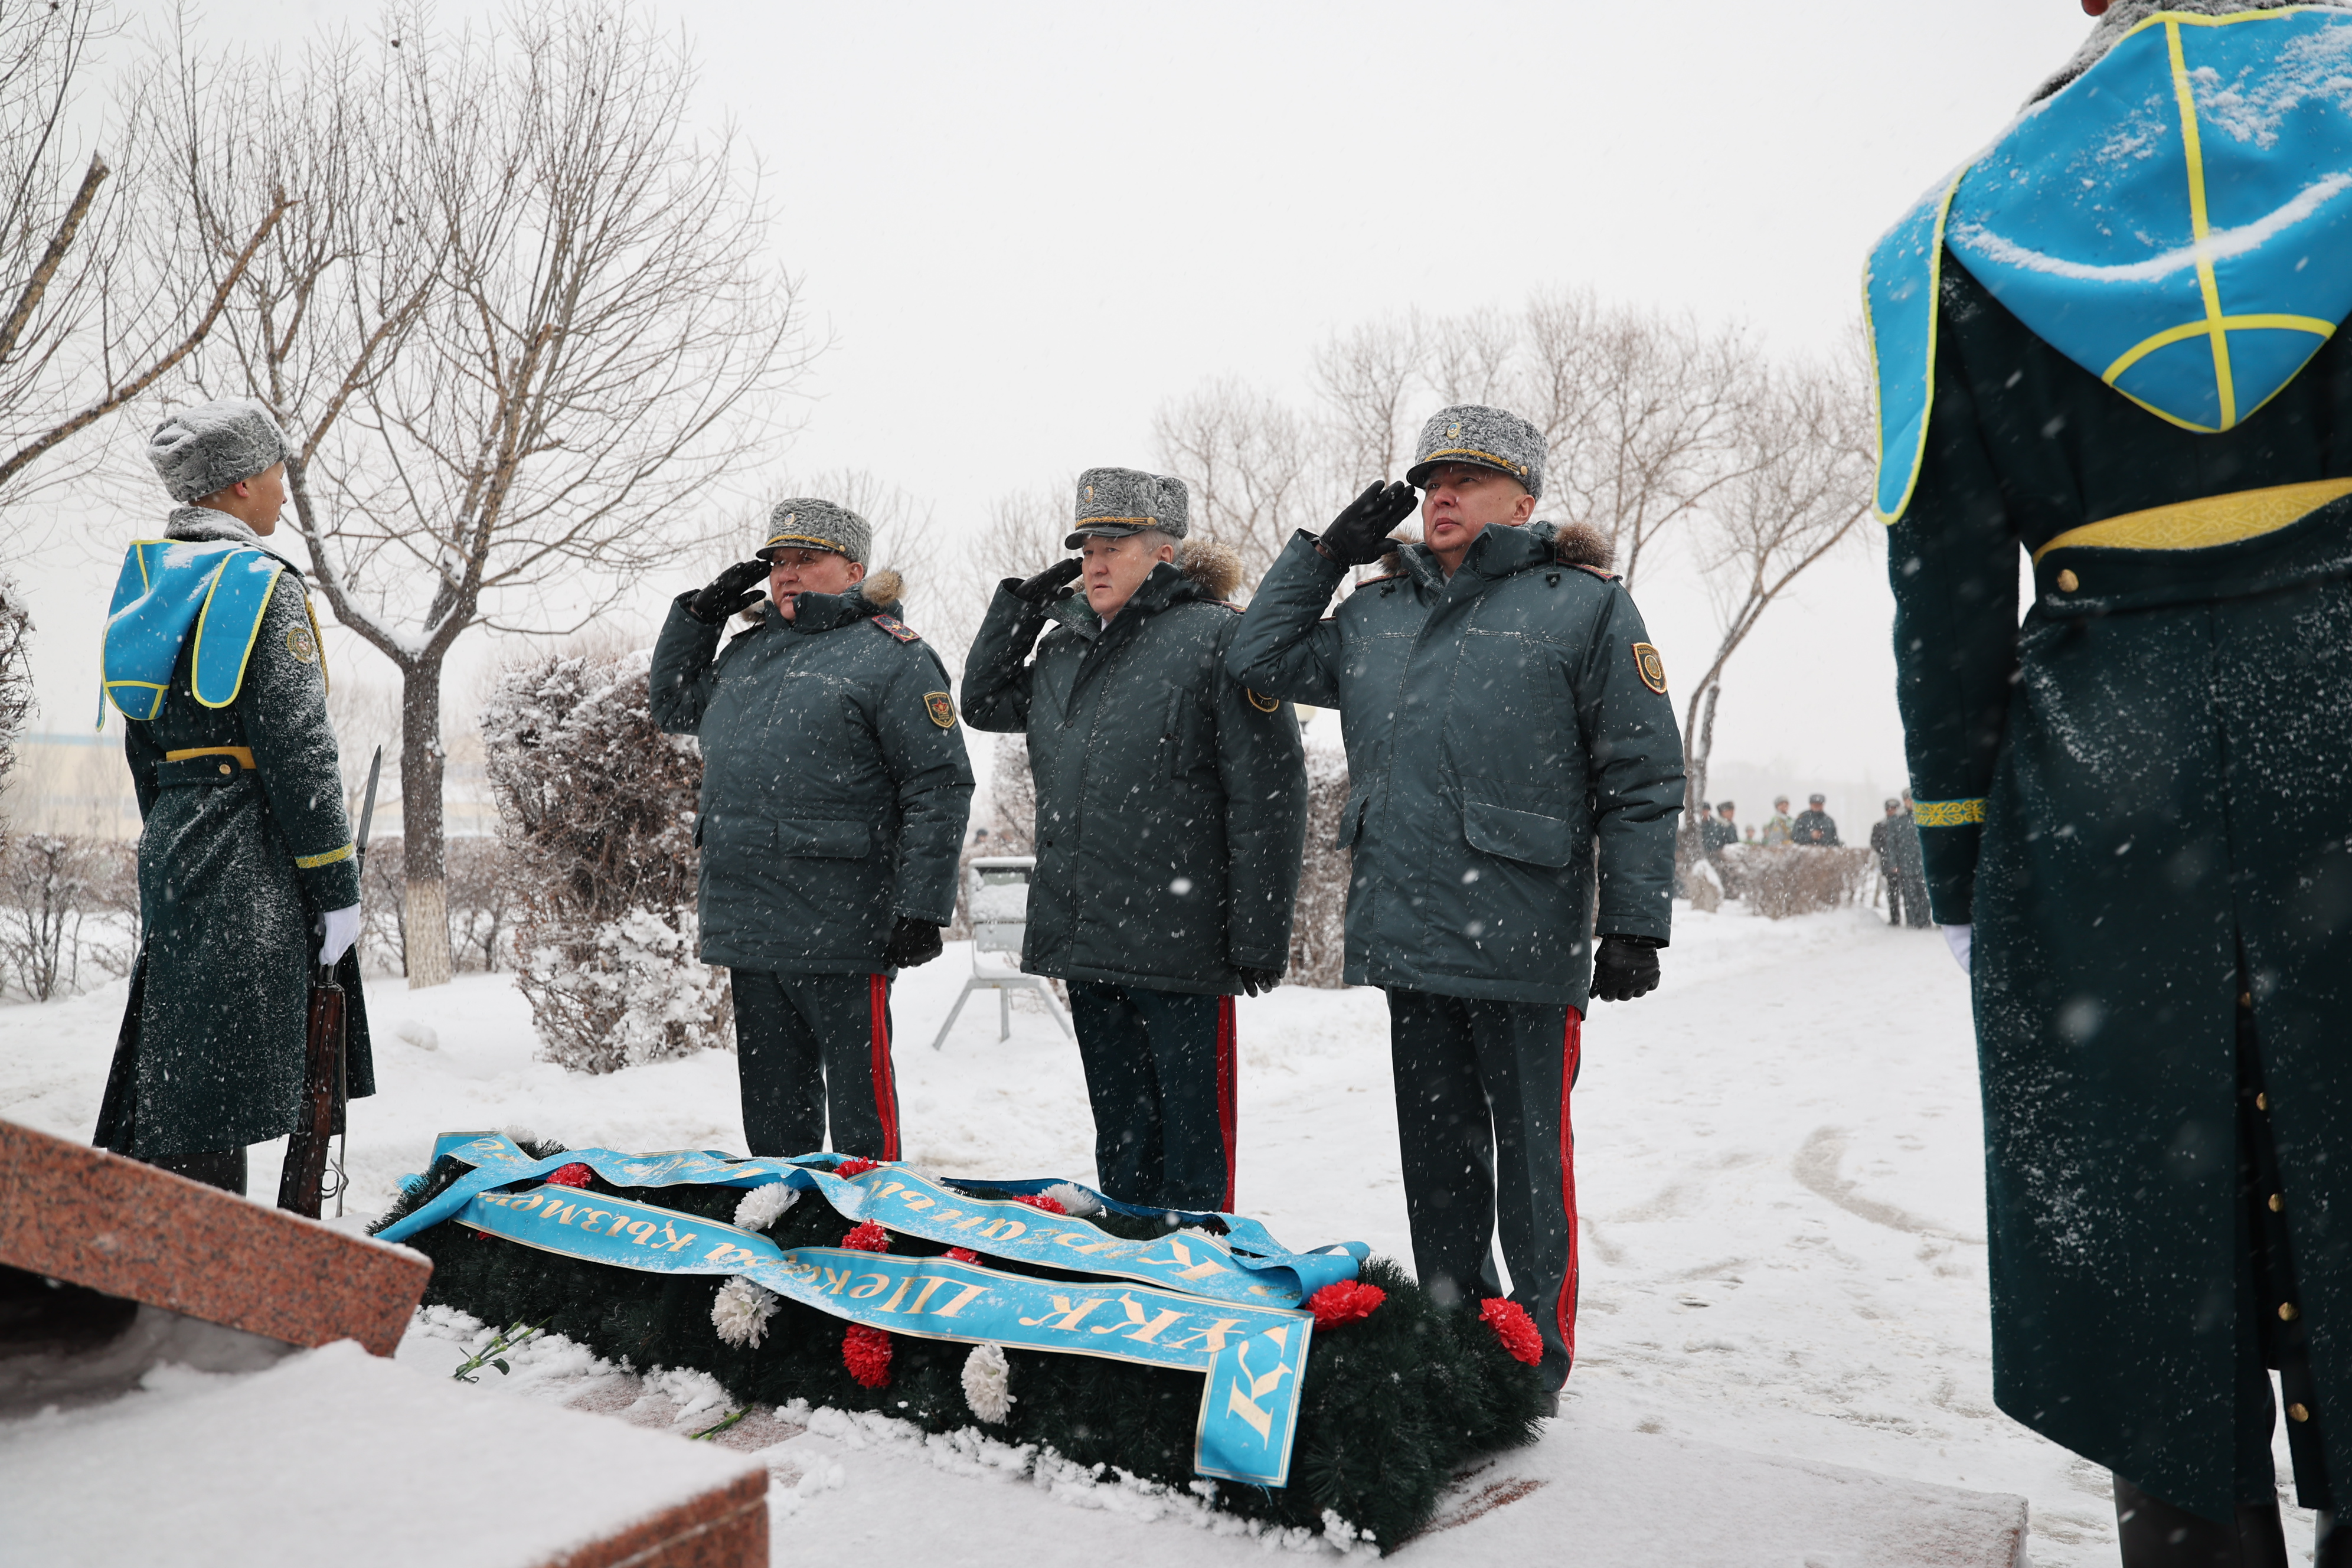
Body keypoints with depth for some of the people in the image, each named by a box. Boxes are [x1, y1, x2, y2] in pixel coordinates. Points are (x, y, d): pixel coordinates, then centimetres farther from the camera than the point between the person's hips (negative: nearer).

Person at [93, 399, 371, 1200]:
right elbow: (297, 750, -16)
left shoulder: (147, 580, 15)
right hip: (249, 858, -9)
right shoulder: (261, 584, -12)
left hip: (171, 847, 9)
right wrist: (337, 884, -13)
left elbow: (143, 746, 19)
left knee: (173, 1069, 16)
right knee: (212, 1089, -5)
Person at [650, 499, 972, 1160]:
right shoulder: (747, 651, 18)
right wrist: (699, 613, 18)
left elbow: (939, 788, -10)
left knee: (858, 1107, 2)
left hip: (840, 933, -7)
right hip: (748, 929, 7)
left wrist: (922, 909, -16)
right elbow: (672, 708, 32)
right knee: (772, 1101, 17)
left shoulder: (893, 656, -5)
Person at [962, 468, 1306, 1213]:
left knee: (1190, 1131, 2)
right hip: (1082, 939, 7)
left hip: (1179, 939, -7)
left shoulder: (1220, 637, -7)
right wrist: (1020, 604, 16)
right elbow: (984, 703, 29)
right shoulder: (1066, 645, 15)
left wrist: (1261, 933, -13)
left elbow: (1268, 795, -10)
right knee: (1119, 1130, 17)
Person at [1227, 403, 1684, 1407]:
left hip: (1522, 944, -5)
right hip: (1405, 937, 5)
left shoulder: (1584, 605, 2)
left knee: (1529, 1151, 3)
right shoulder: (1376, 614, 17)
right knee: (1436, 1151, 14)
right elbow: (1260, 660, 22)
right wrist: (1325, 552, 16)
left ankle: (1536, 1354, 17)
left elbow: (1642, 782, -1)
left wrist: (1634, 925, -7)